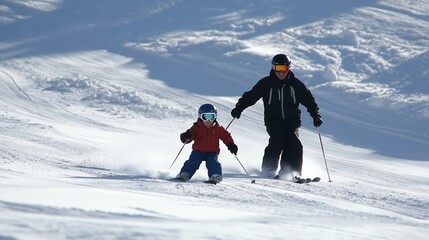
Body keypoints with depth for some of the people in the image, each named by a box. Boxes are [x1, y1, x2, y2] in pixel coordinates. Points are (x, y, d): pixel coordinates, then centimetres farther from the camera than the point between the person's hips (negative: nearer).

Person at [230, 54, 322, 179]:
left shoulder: (296, 84, 5)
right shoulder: (266, 83, 2)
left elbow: (309, 100, 11)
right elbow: (251, 96, 4)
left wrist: (315, 115, 0)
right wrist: (239, 107, -9)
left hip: (292, 120, 1)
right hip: (273, 120, -1)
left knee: (294, 143, -19)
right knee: (276, 140, -24)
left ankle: (291, 172, -15)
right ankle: (268, 170, -17)